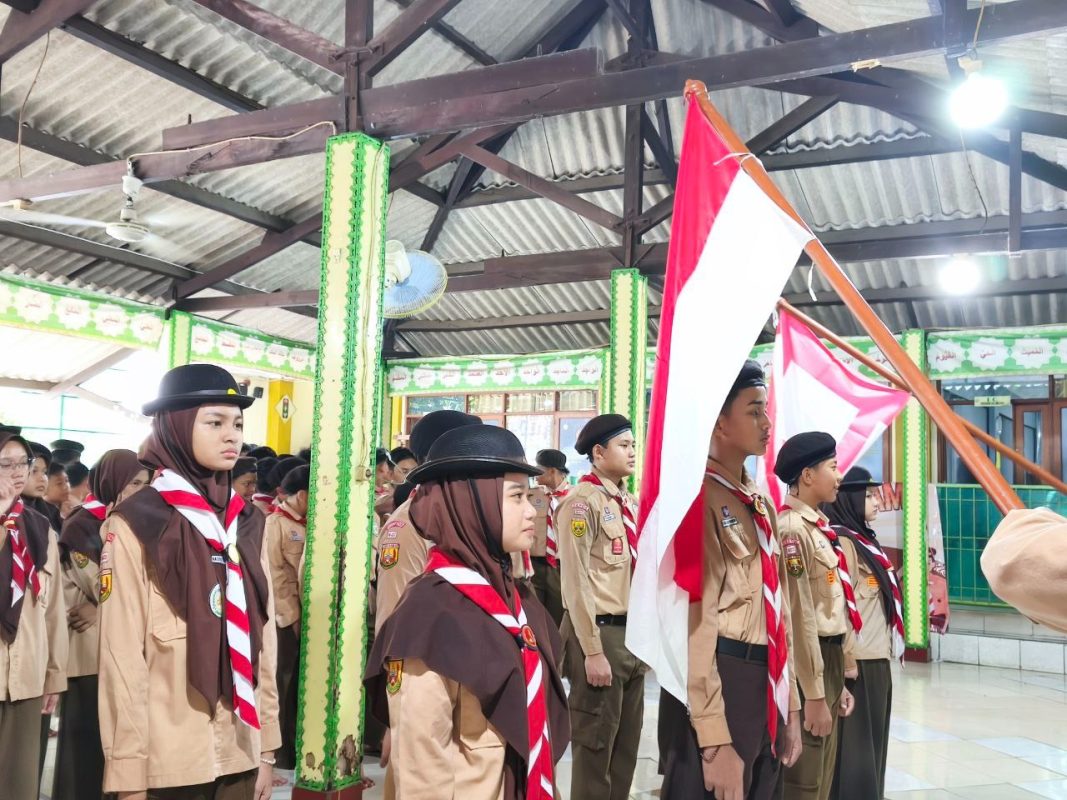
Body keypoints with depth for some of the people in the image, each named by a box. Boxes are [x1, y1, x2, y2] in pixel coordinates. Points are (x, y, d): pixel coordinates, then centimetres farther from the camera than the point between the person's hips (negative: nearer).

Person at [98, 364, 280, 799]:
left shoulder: (247, 523, 6)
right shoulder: (135, 523, -9)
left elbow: (263, 636, 7)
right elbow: (121, 653, -11)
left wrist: (267, 746, 8)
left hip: (240, 749, 5)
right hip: (168, 757, -5)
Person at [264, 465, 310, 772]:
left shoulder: (305, 524, 14)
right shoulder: (274, 523, -8)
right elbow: (275, 573, -12)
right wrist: (290, 614, -12)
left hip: (306, 612, 7)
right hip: (285, 614, -6)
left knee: (298, 679, 13)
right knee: (282, 680, 3)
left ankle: (294, 745, 22)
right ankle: (279, 749, 14)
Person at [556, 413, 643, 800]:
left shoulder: (630, 504, 12)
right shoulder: (582, 501, -12)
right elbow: (576, 582, -16)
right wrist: (592, 651, -18)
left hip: (632, 633, 8)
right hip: (601, 633, -8)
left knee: (627, 744, 15)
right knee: (595, 745, 3)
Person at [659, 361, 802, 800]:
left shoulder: (761, 502, 14)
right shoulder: (699, 498, -14)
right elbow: (695, 620, -19)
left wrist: (789, 707, 18)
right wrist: (715, 739, -21)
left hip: (766, 690, 9)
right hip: (717, 687, -9)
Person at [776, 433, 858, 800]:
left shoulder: (820, 526, 13)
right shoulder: (792, 528, -17)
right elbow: (799, 616, -20)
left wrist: (838, 680, 19)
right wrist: (813, 693, -20)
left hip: (831, 661, 10)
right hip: (808, 666, -9)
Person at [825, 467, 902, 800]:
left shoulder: (864, 540, 15)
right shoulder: (842, 543, -15)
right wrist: (847, 659, -22)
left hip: (876, 659, 10)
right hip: (858, 661, -10)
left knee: (872, 740, 15)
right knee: (854, 743, -2)